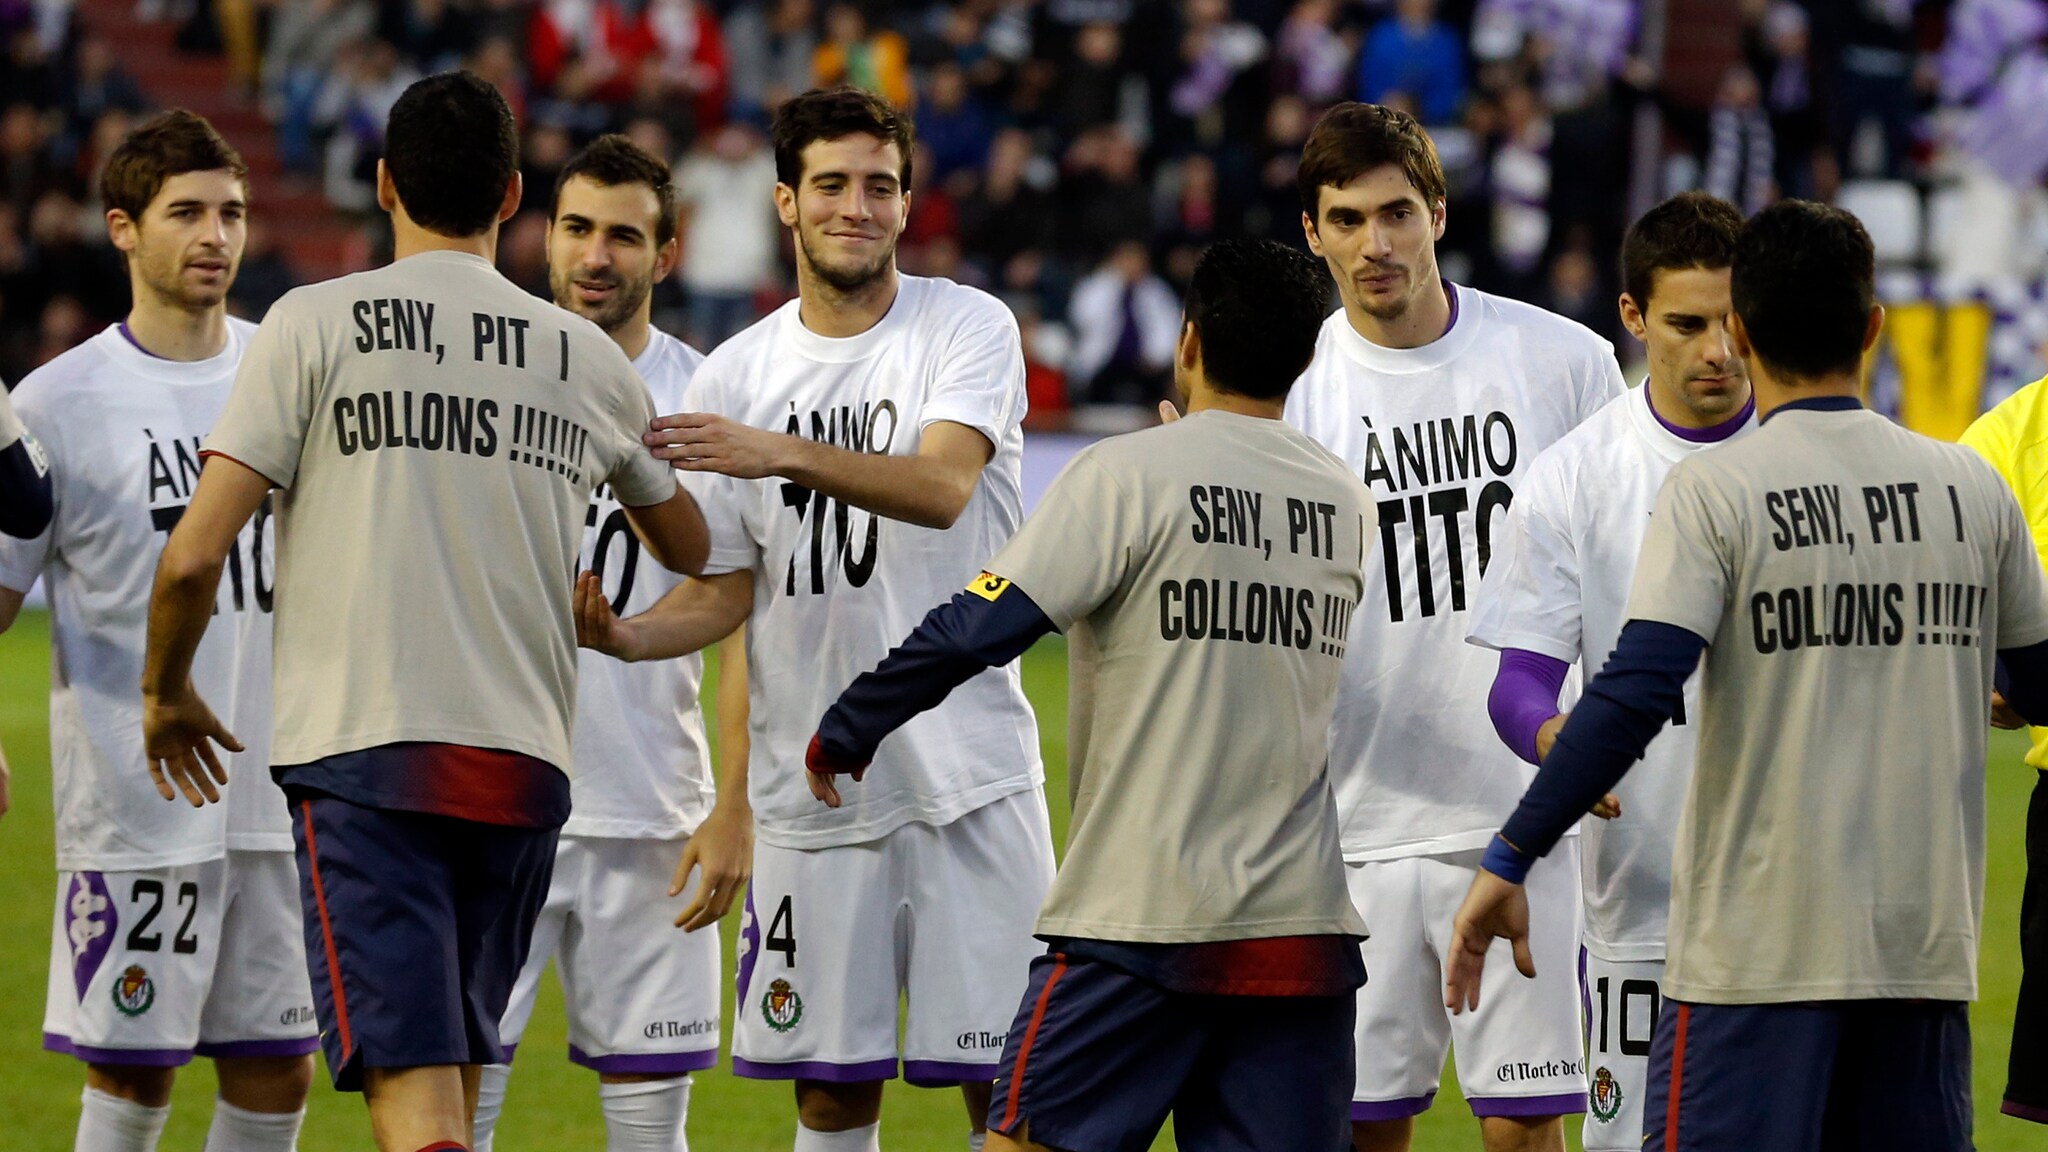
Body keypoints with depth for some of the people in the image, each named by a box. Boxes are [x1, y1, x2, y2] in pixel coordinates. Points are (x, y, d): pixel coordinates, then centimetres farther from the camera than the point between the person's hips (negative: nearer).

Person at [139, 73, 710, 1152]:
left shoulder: (314, 324, -1)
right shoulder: (590, 358, 11)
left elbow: (193, 556, -6)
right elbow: (688, 549, 27)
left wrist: (166, 692, 13)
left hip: (365, 754, -4)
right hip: (526, 768, 4)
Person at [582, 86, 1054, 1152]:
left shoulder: (970, 328, -3)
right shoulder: (733, 378, 7)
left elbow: (943, 486, -21)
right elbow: (727, 587, 9)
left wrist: (784, 452, -34)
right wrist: (629, 636, -12)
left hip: (971, 776, -3)